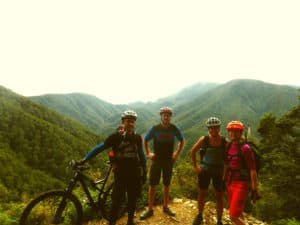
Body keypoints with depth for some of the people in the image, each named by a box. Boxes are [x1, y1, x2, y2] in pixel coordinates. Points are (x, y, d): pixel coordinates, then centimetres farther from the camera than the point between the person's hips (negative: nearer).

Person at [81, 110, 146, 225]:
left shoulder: (137, 138, -1)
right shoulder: (116, 137, -11)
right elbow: (99, 148, -10)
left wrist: (144, 171, 11)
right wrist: (84, 159, -15)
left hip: (135, 174, 3)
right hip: (120, 174, -3)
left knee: (132, 199, 14)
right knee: (117, 200, 1)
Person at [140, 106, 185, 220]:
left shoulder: (174, 129, -8)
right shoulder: (155, 128, -11)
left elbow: (182, 141, 9)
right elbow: (145, 140, 4)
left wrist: (177, 153, 3)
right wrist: (148, 153, 0)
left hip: (169, 160, 1)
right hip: (156, 160, -1)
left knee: (167, 184, 14)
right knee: (152, 185, 3)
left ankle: (165, 207, 31)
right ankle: (150, 209, 16)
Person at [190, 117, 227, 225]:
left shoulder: (224, 141, -11)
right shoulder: (204, 139, -11)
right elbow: (193, 151, 0)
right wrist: (195, 166, -1)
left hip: (219, 172, 0)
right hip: (204, 170, 0)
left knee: (219, 197, 8)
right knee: (202, 194, 12)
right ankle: (199, 215, 34)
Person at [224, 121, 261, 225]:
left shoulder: (245, 148, -18)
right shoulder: (229, 146, 4)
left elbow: (252, 170, -17)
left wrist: (255, 190, -15)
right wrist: (223, 181, 17)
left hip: (242, 184, -7)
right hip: (230, 183, 7)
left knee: (233, 216, -5)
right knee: (237, 213, 19)